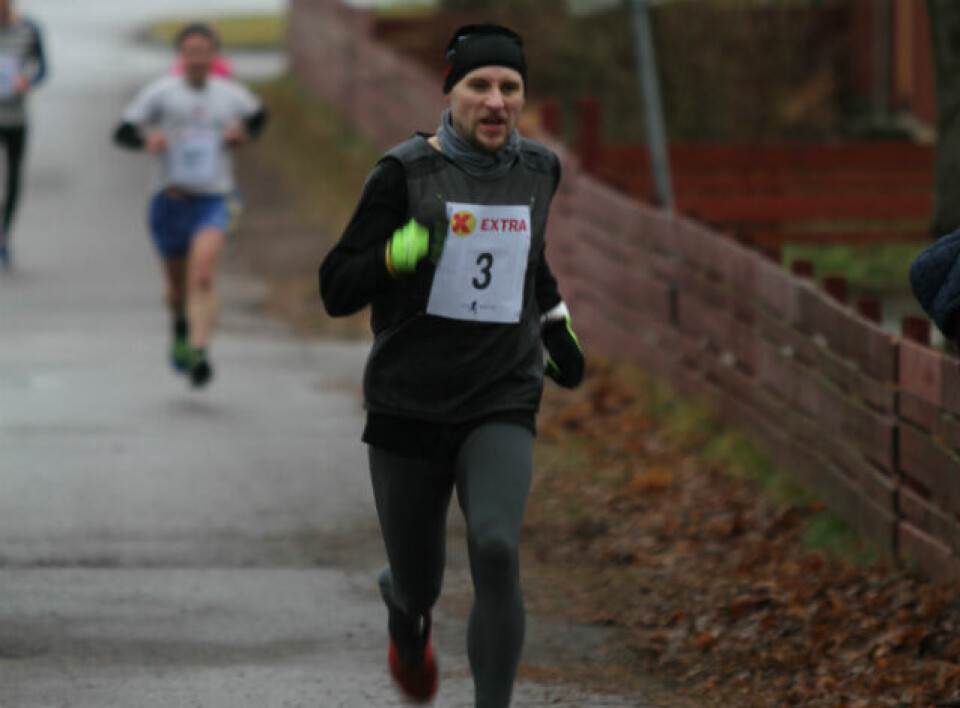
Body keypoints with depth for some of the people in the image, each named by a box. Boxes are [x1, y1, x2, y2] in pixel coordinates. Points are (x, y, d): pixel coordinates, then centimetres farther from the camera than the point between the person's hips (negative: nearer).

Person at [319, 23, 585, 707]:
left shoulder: (536, 169, 2)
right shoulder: (404, 174, -10)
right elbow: (337, 291, -10)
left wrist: (557, 325, 24)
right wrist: (400, 252, -28)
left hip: (501, 408, 1)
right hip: (409, 410, -1)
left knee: (496, 550, -24)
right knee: (418, 583, 14)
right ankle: (408, 614, 53)